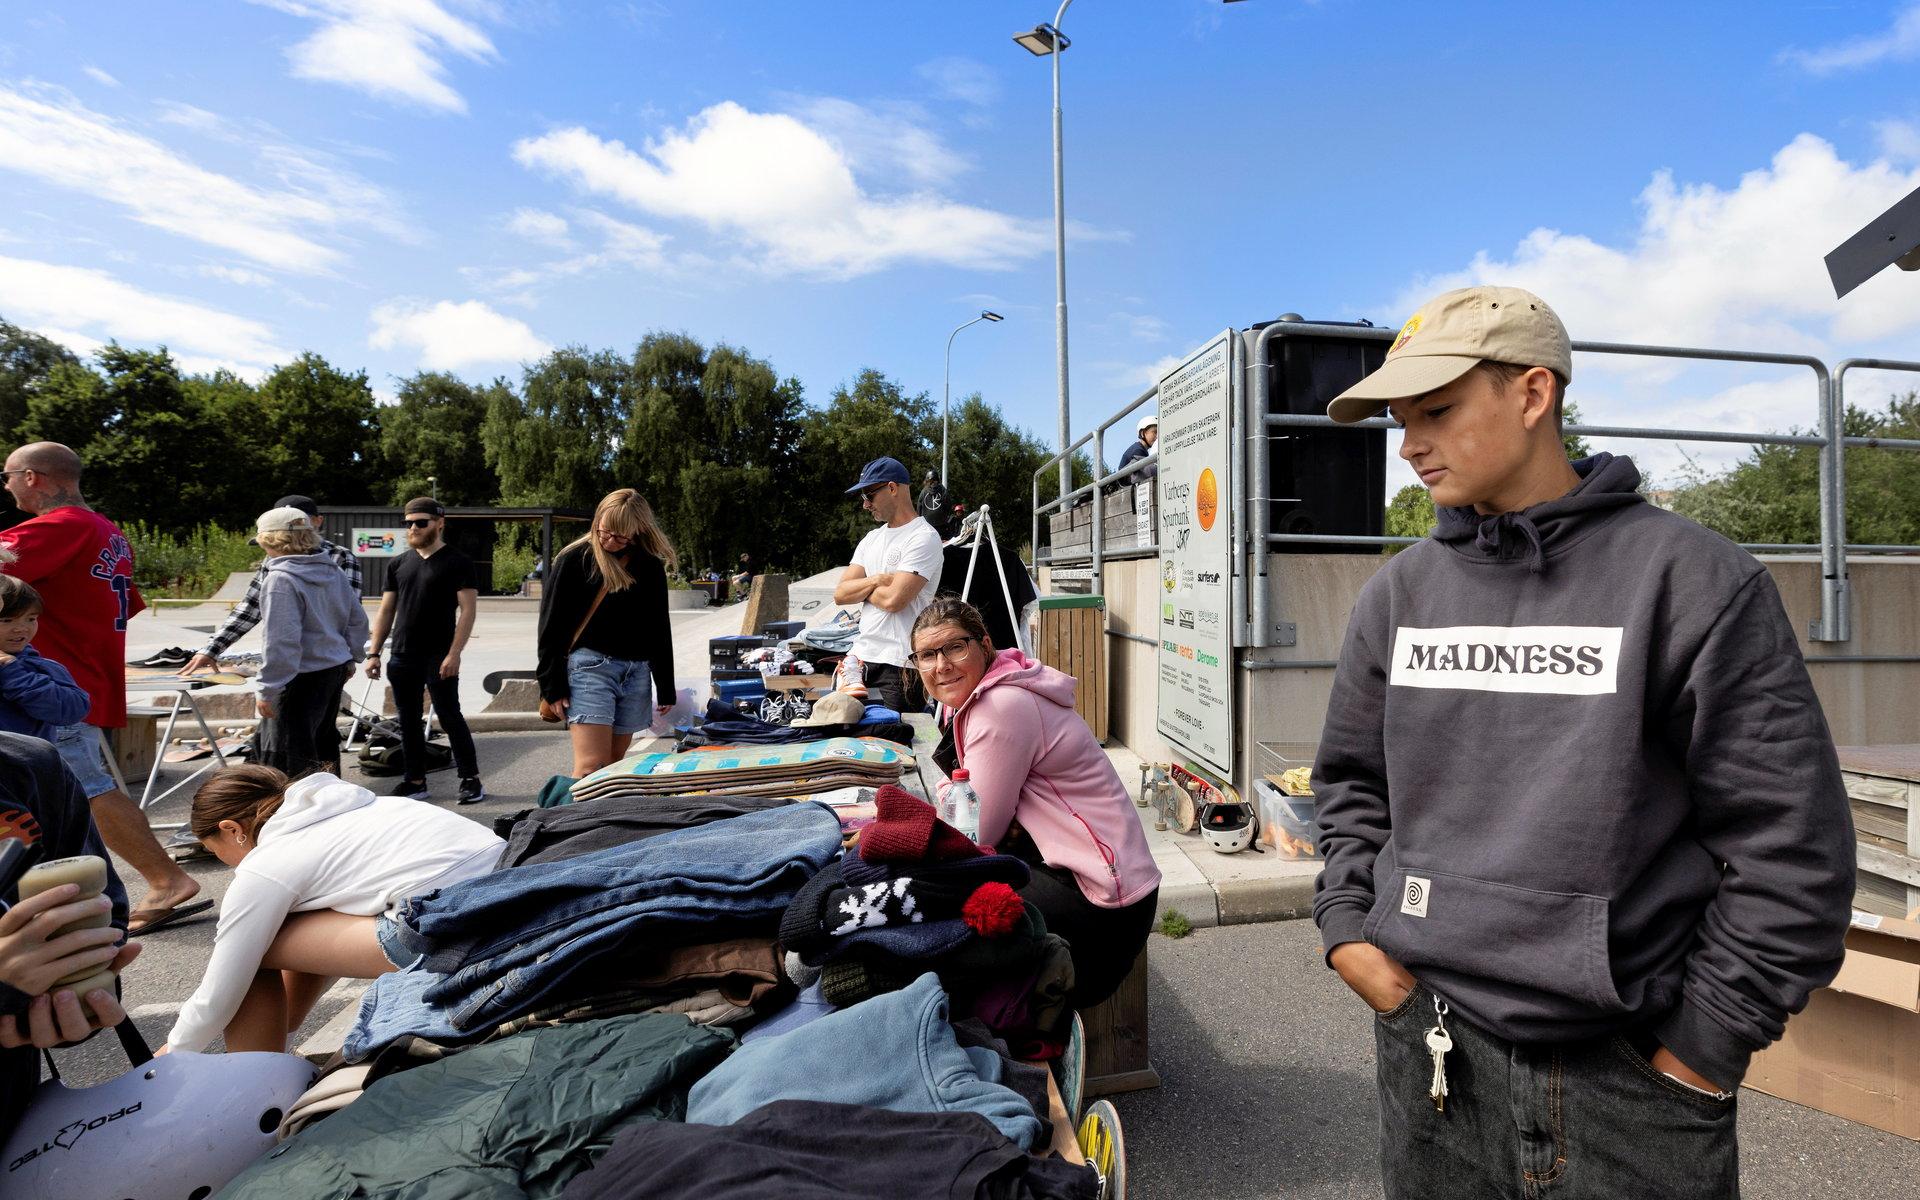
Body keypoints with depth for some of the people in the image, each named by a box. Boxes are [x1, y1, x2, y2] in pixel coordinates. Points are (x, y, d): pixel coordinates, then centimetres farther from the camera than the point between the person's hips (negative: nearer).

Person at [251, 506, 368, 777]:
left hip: (301, 679, -8)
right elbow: (357, 619, 13)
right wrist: (350, 657, 23)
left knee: (286, 760, 1)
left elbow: (281, 641, -22)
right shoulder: (332, 571, 6)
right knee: (324, 743, 23)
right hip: (336, 669, 8)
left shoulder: (280, 579, -18)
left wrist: (268, 690, -16)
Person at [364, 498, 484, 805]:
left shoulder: (457, 563, -4)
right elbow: (385, 611, 15)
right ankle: (415, 782, 20)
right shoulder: (399, 565, 13)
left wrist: (454, 654, -18)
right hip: (402, 657, 6)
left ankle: (471, 779, 4)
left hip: (438, 658, -6)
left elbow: (468, 610, -10)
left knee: (449, 717, -4)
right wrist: (374, 653, 7)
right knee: (409, 721, 10)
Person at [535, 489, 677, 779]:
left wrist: (665, 688, 13)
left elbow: (660, 630, 14)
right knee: (591, 767, -12)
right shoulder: (575, 559, -1)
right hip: (589, 668, -4)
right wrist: (552, 686, -6)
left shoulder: (651, 567, 9)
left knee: (615, 764, 7)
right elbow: (551, 627, -1)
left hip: (637, 675, 4)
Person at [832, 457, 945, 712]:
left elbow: (894, 600, -19)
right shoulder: (872, 539, 17)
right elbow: (840, 594, 8)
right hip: (860, 657, 8)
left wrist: (860, 588, 0)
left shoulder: (923, 537, -9)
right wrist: (876, 580, -9)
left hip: (900, 665, -7)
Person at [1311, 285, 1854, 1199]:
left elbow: (1791, 842, -7)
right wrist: (1349, 928, 1)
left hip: (1625, 1075, -3)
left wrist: (1704, 1043, -6)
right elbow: (1352, 783, 10)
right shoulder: (1398, 593, 1)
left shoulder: (1692, 579, -9)